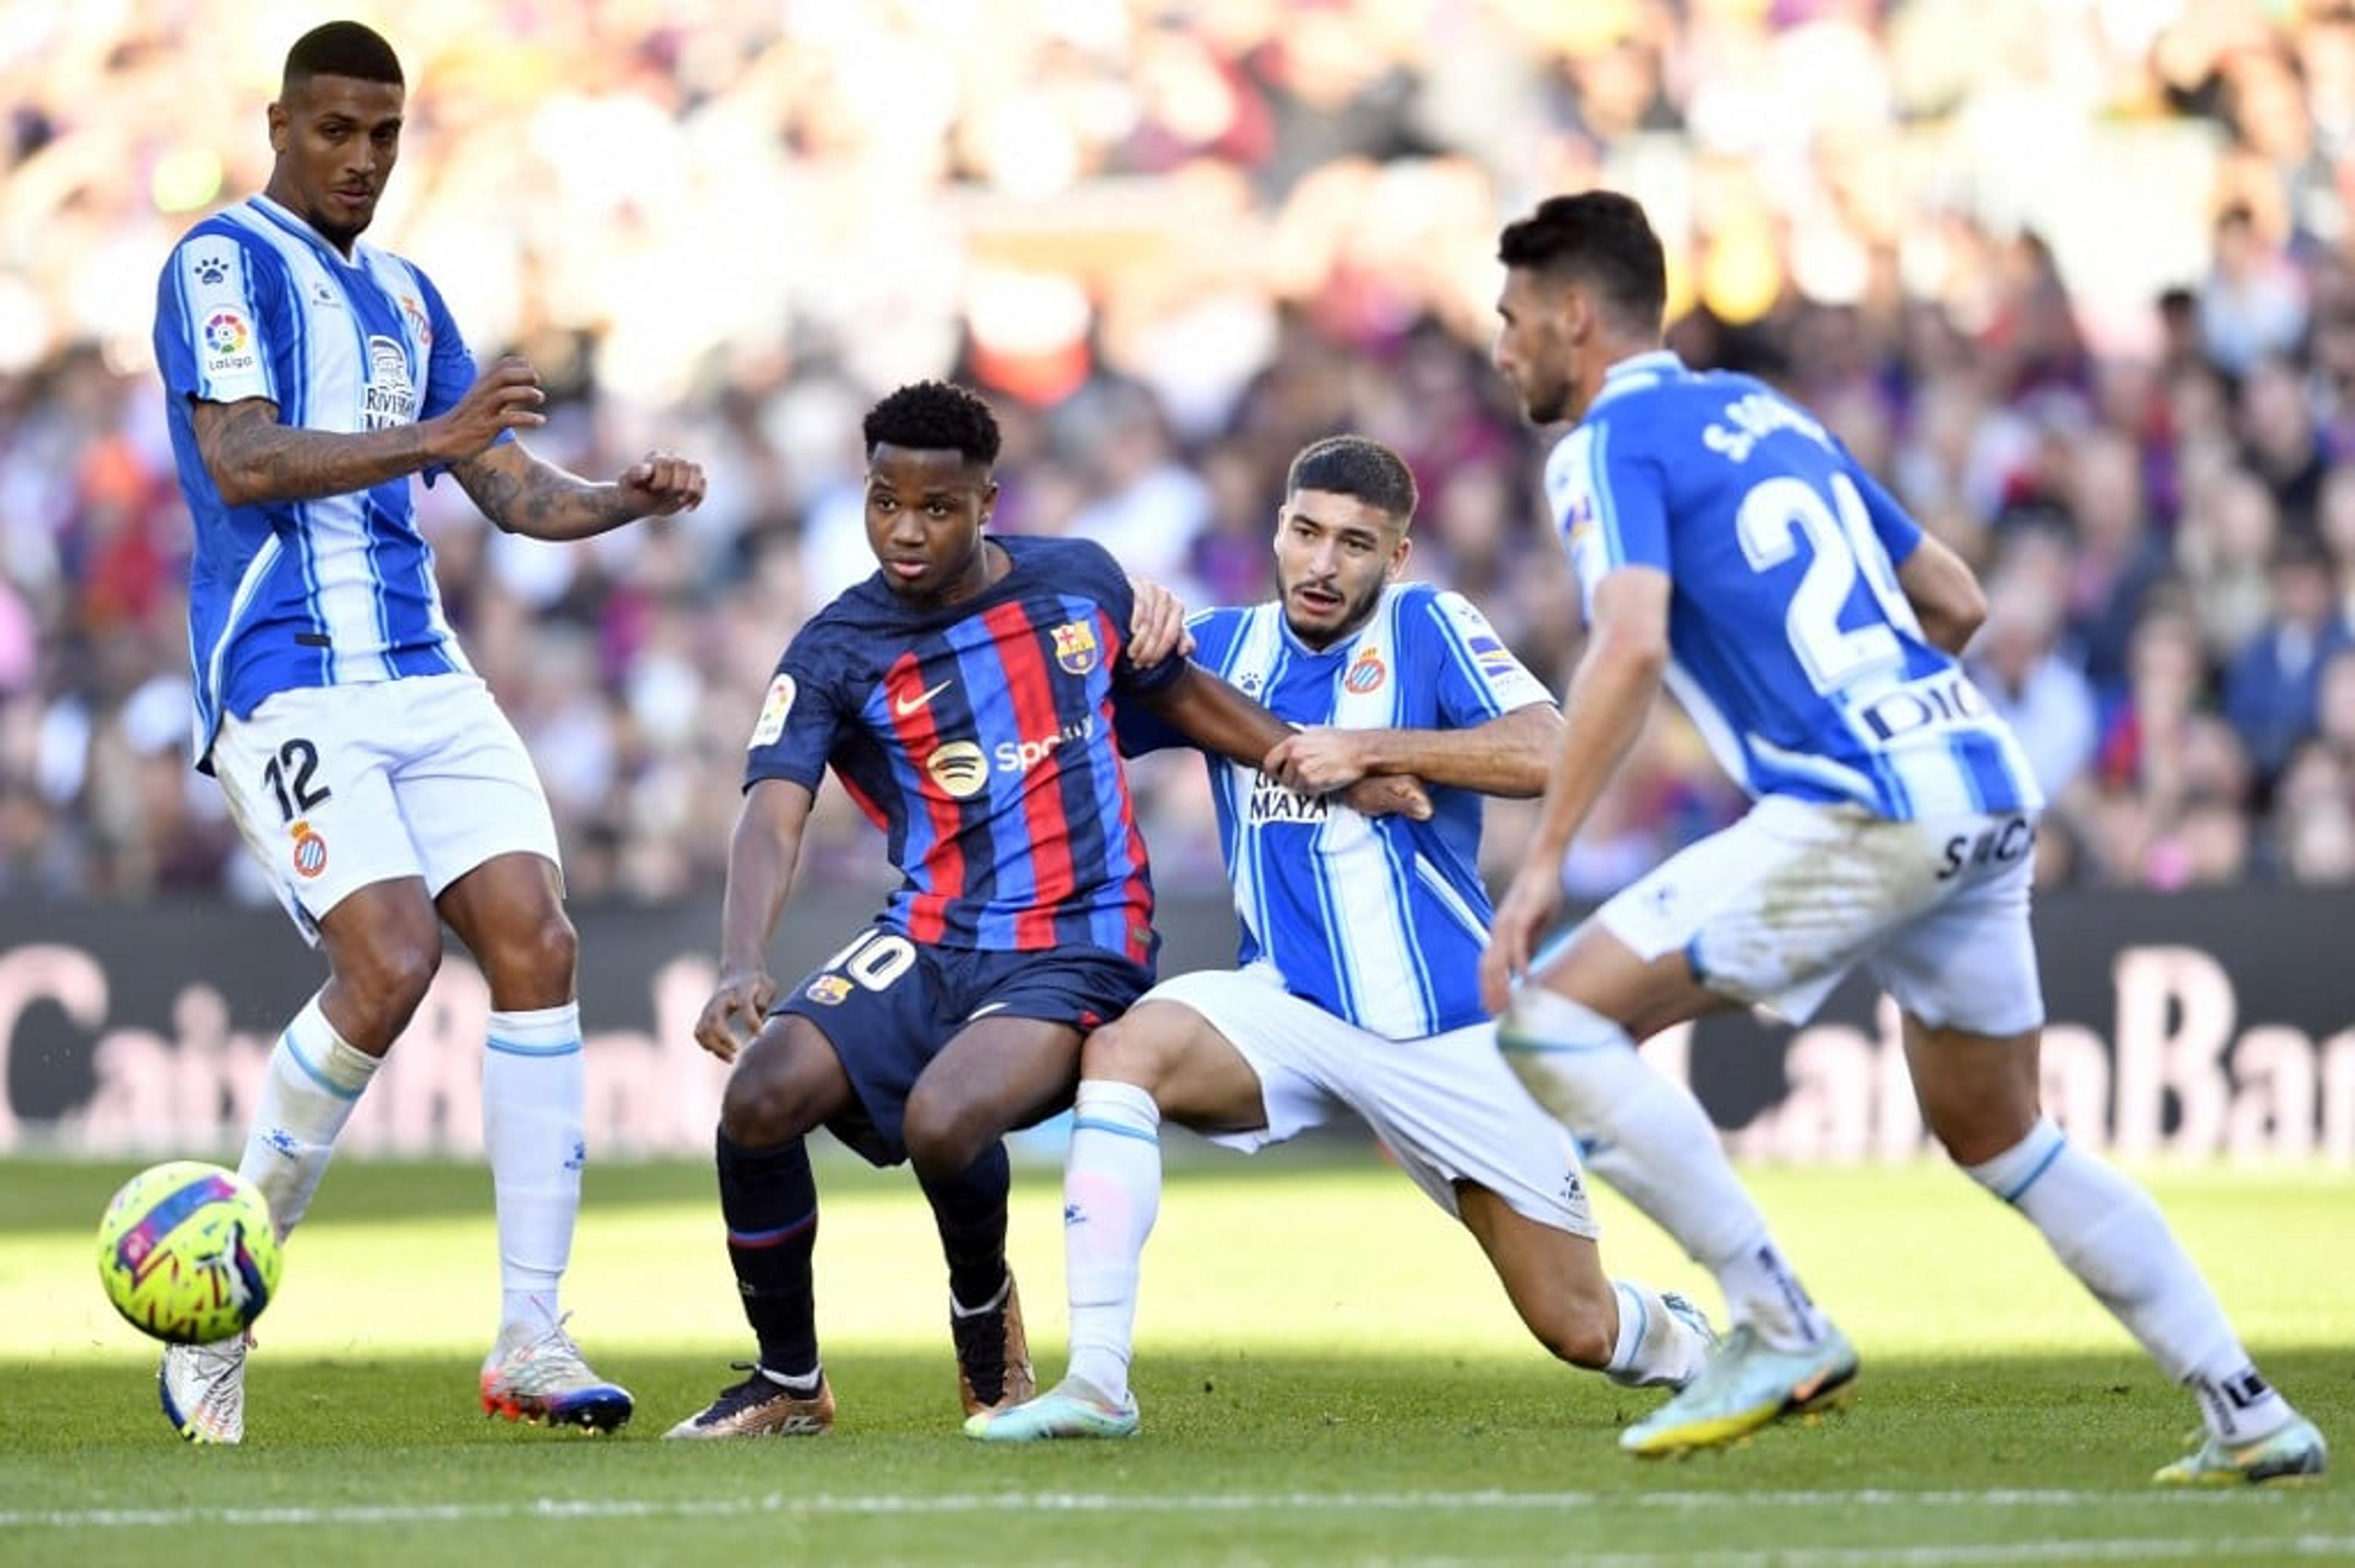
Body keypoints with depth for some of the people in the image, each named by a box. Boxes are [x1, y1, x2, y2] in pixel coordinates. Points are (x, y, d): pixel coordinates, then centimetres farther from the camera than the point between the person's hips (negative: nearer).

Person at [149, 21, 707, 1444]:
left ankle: (531, 1340, -6)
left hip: (424, 675, 7)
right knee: (390, 963, -21)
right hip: (287, 677, -7)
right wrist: (434, 439, -25)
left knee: (534, 943, -9)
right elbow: (241, 459, -16)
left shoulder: (405, 296, 20)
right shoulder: (225, 262, -2)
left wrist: (624, 500, 3)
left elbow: (512, 490, 23)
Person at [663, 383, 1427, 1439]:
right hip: (929, 944, 2)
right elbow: (773, 817, -17)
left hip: (1080, 948, -2)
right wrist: (741, 967, -35)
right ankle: (788, 1382, 2)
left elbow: (1184, 696, 23)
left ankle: (985, 1315, 6)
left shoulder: (1079, 582, 4)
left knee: (942, 1121, -30)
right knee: (761, 1096, -22)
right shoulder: (836, 654, -4)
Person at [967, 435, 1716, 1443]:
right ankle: (1096, 1380, -30)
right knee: (1123, 1049, -30)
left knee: (1578, 1329, 2)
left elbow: (1547, 753, -17)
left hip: (1455, 1034, -3)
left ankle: (1686, 1346, 40)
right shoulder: (1226, 648, 8)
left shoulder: (1427, 629, -3)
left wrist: (1368, 749, -21)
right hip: (1293, 1009, 3)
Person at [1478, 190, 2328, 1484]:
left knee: (1557, 1018, -6)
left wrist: (1542, 865, -18)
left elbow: (1629, 649, -19)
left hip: (1861, 812, -9)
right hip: (1986, 787, 9)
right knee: (2003, 1140, 22)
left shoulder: (1610, 443, -2)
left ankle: (1778, 1330, -7)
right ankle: (2249, 1415, 19)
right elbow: (1956, 601, 26)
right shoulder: (1764, 413, 24)